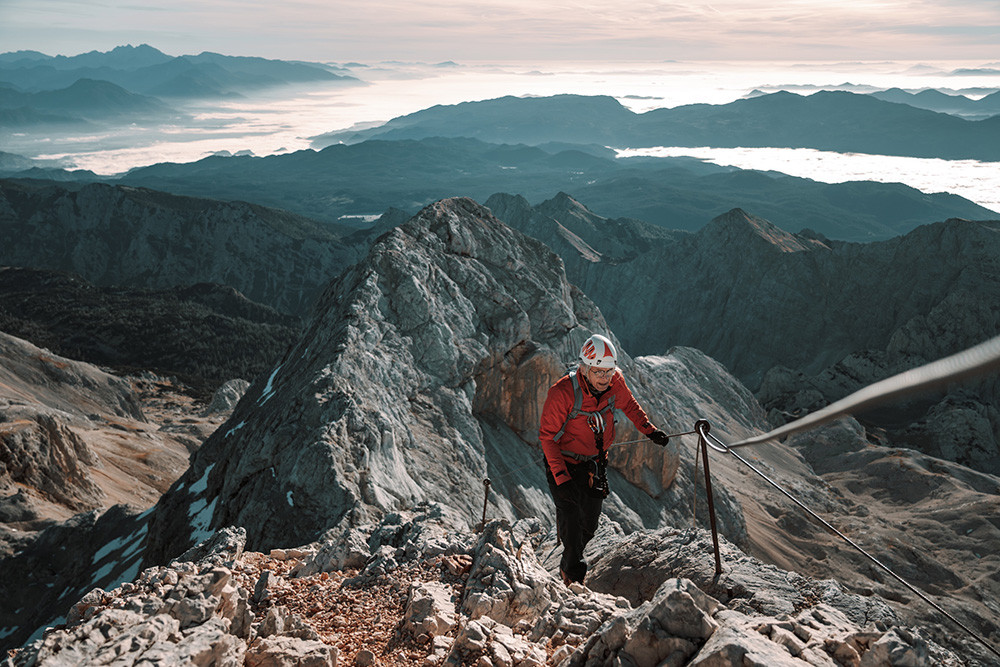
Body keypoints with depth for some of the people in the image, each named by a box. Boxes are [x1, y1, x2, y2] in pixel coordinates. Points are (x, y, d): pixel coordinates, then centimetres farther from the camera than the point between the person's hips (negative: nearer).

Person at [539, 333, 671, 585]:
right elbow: (547, 436, -22)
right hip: (565, 463, -5)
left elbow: (629, 405, 10)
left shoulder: (615, 382, -14)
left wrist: (649, 430, 5)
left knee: (590, 523, 14)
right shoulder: (562, 393, -29)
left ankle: (567, 564, 41)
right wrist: (561, 478, -27)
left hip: (596, 465, 5)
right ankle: (574, 576, 9)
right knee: (570, 518, -12)